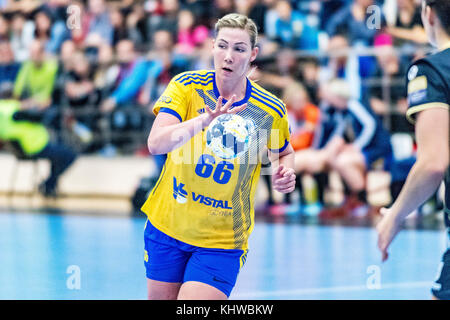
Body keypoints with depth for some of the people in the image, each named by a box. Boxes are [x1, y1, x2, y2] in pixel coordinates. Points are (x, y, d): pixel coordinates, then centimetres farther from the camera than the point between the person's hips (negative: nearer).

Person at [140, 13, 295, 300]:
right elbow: (156, 143, -25)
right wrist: (205, 120, -42)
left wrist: (284, 173, -10)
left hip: (222, 242, -1)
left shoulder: (271, 111, -8)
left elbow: (284, 152, 14)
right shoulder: (187, 86, -11)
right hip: (167, 225, 1)